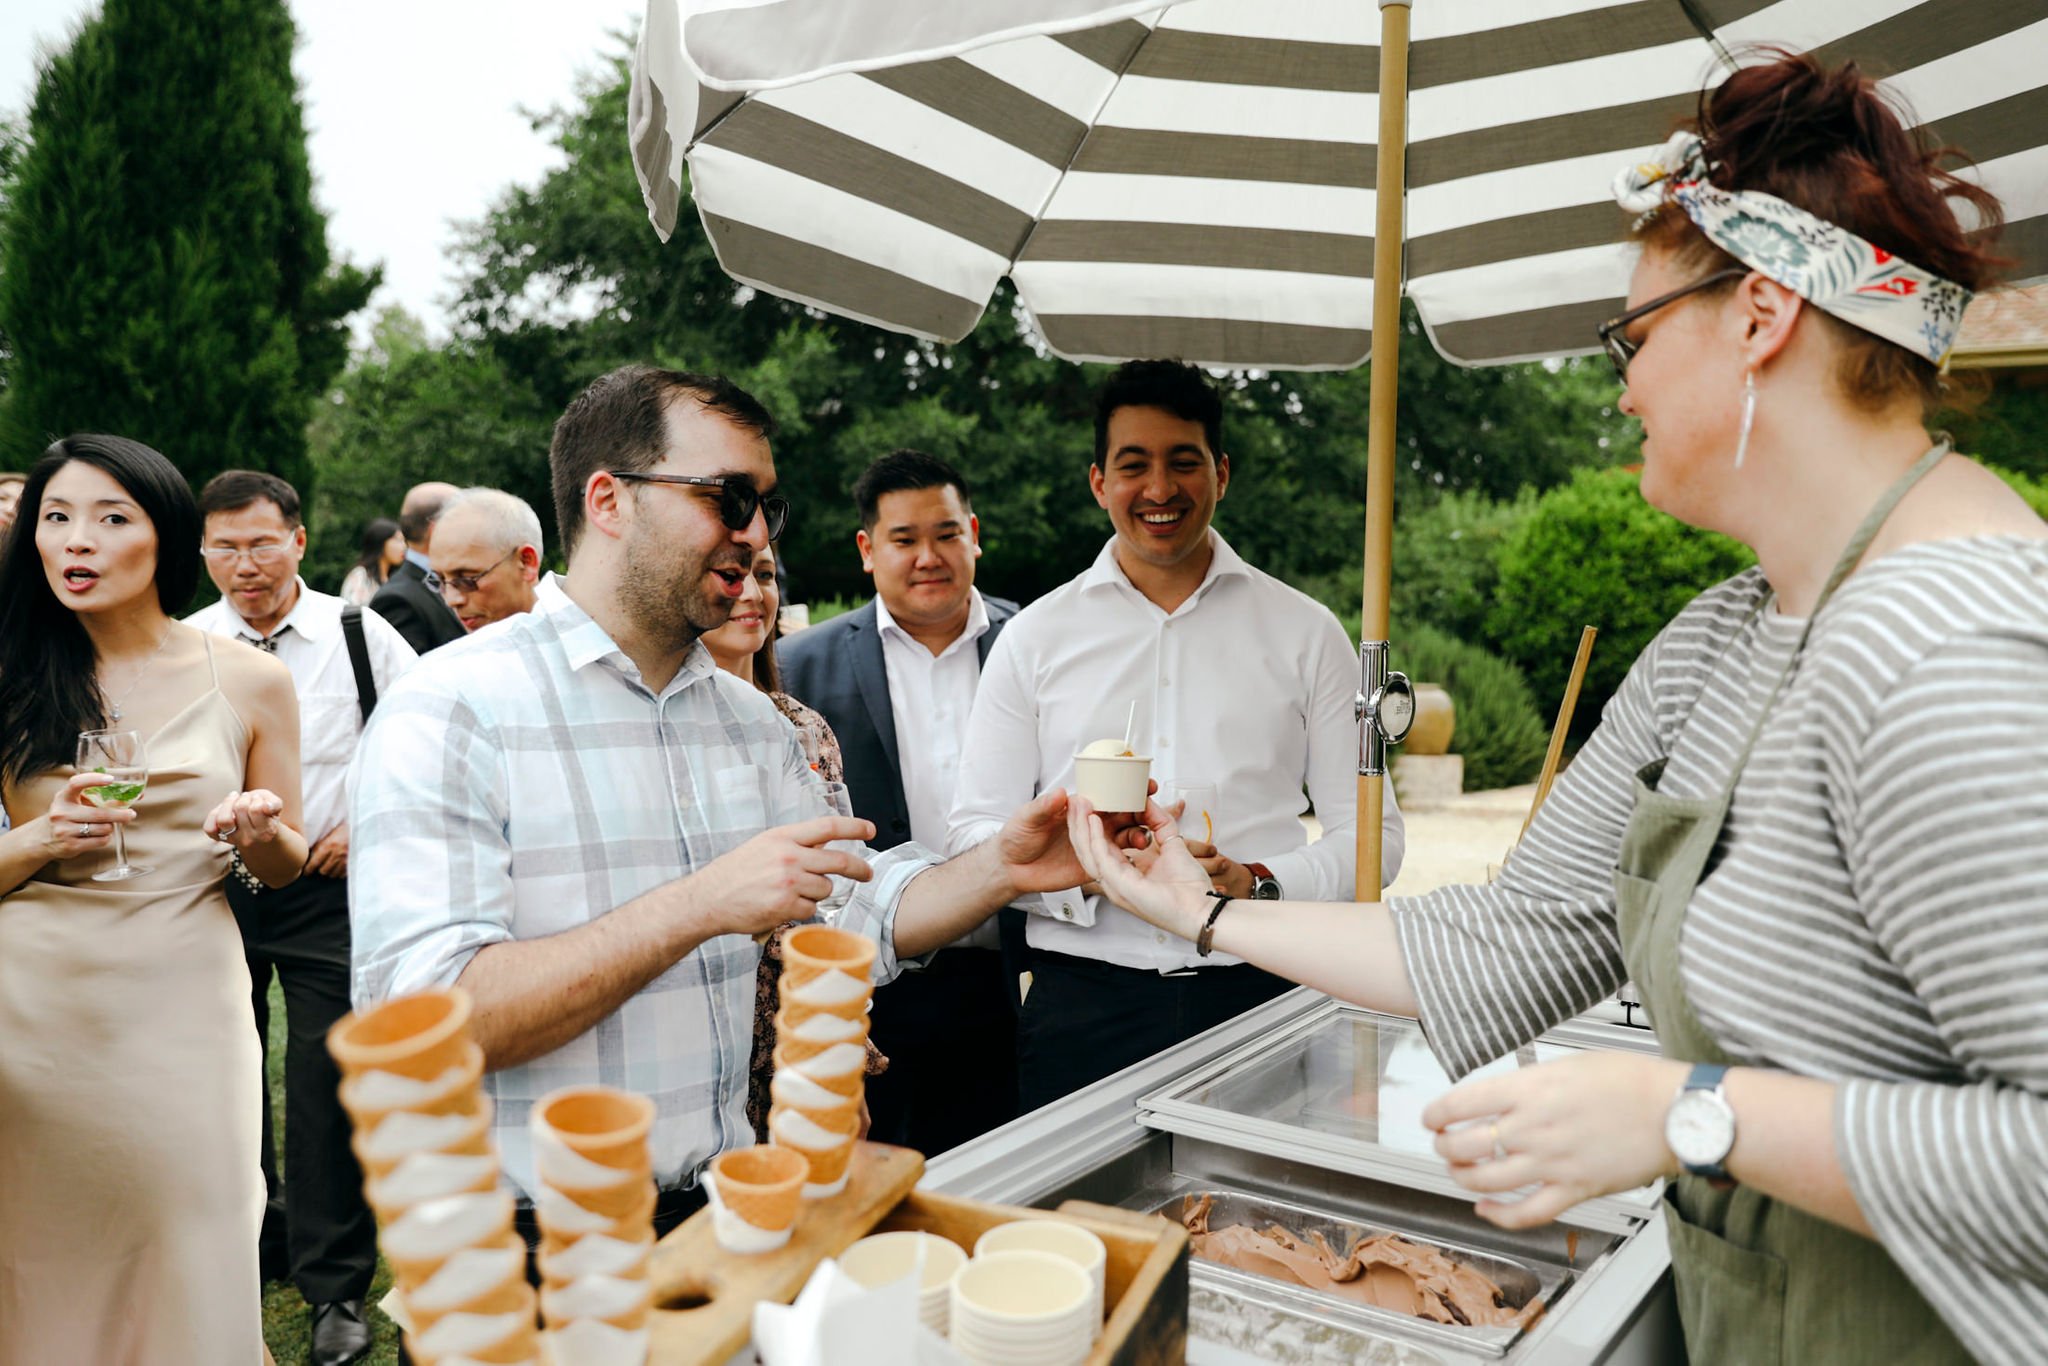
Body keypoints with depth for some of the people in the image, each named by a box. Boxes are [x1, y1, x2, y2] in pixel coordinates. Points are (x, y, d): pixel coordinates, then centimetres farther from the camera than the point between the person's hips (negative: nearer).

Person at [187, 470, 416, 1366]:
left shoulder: (360, 637, -4)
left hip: (329, 886, -3)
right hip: (212, 890, 3)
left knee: (327, 1088, -2)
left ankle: (336, 1288, 13)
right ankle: (247, 1247, 37)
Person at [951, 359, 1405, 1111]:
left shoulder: (1305, 632, 7)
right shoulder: (1035, 637, 8)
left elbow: (1369, 831, 6)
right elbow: (975, 830, 6)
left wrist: (1259, 883, -13)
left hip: (1260, 994, 0)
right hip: (1083, 1005, 0)